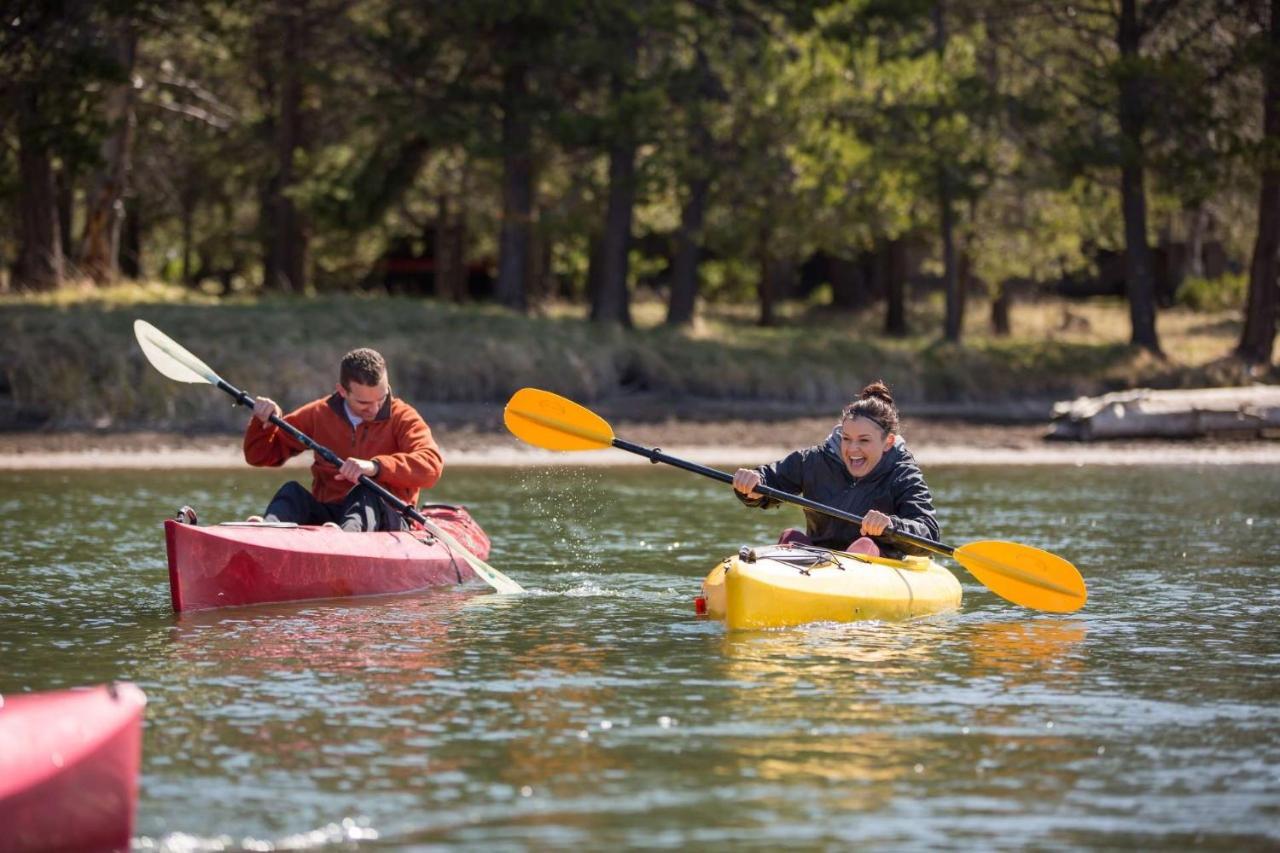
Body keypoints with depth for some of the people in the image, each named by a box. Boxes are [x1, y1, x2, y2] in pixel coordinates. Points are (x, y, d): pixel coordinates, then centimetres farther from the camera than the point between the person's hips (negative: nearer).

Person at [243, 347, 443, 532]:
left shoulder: (402, 418, 0)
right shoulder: (319, 414, 10)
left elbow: (431, 466, -19)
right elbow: (260, 456, 15)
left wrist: (375, 467, -33)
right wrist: (263, 422, -6)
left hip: (385, 521, -3)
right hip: (326, 515, 3)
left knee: (366, 494, -33)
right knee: (292, 492, -23)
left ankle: (348, 533, -67)